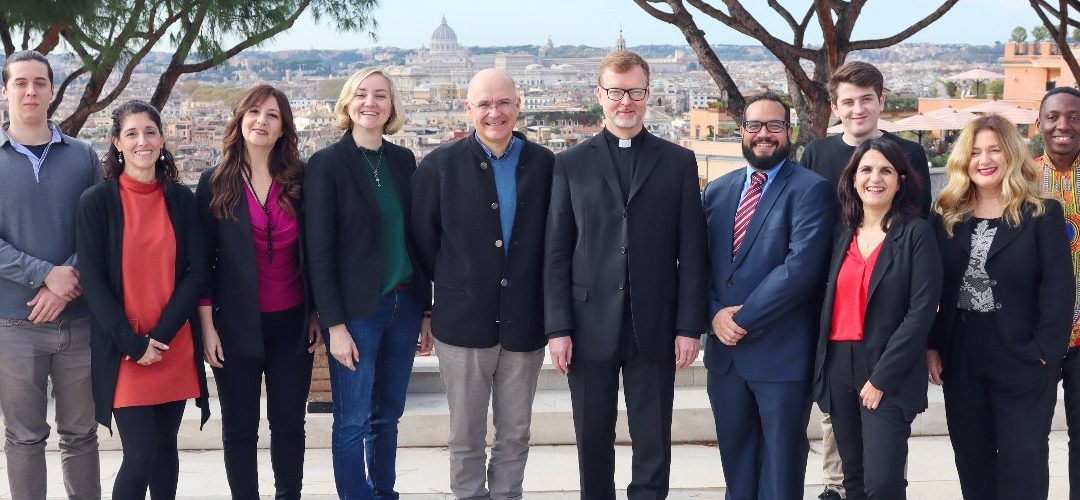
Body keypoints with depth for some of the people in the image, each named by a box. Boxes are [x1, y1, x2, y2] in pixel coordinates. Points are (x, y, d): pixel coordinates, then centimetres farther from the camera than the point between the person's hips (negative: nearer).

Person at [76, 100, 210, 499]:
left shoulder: (182, 199, 5)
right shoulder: (96, 201, -3)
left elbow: (196, 273, 1)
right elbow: (93, 281, -7)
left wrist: (160, 336, -10)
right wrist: (134, 344, -13)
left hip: (175, 349, 3)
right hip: (122, 353, -3)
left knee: (165, 447, 10)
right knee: (140, 455, -9)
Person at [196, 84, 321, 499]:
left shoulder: (300, 180, 3)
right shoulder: (215, 183, 0)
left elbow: (313, 252, 7)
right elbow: (202, 259, -1)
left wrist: (317, 314, 5)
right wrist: (207, 326, -6)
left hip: (292, 323, 1)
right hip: (236, 325, -1)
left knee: (289, 421, 8)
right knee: (240, 427, 7)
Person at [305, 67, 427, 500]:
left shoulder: (403, 160, 8)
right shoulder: (327, 164, -7)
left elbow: (416, 236, 12)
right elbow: (319, 252, -9)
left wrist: (425, 308, 9)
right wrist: (335, 324, -13)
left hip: (404, 304, 5)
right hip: (357, 310, -5)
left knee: (387, 415, 13)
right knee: (353, 421, 2)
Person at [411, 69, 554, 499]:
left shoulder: (543, 165, 2)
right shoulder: (440, 166, -2)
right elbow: (423, 244, 1)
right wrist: (425, 310, 3)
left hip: (524, 324, 2)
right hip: (464, 323, -2)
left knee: (515, 435, 12)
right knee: (466, 436, 8)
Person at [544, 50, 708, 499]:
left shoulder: (678, 162, 5)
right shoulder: (571, 164, 5)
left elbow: (692, 251, 3)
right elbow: (556, 253, 3)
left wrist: (689, 326, -3)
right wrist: (557, 328, -4)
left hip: (654, 328, 0)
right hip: (590, 327, 0)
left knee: (653, 442, 5)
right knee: (593, 441, 9)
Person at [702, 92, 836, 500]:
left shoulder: (811, 190, -8)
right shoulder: (717, 190, 12)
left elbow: (801, 267, -18)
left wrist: (743, 318, -16)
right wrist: (716, 313, -9)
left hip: (782, 354, -5)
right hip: (725, 350, 5)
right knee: (736, 464, 15)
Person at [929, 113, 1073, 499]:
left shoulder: (1043, 214, -4)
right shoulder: (946, 217, 6)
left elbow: (1059, 288, -9)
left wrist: (1045, 351, -16)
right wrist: (931, 346, -1)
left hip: (1022, 358, -4)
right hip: (960, 357, 4)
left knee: (1023, 463, 2)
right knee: (972, 460, 13)